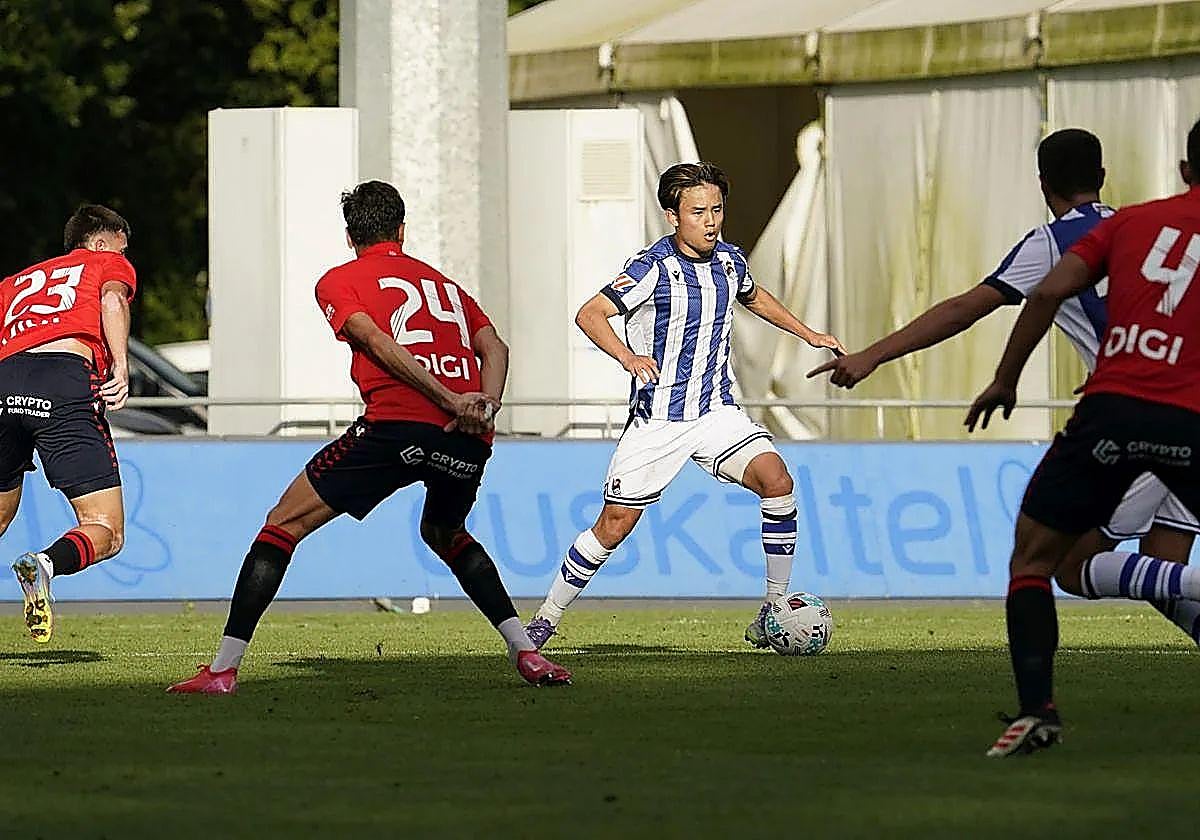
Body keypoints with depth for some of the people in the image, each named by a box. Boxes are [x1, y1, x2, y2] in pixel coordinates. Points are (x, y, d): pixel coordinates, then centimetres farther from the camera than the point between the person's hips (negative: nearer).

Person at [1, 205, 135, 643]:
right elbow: (112, 298, 2)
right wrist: (121, 364, -9)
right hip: (68, 384, -4)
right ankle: (45, 564, -33)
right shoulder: (110, 264, 24)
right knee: (106, 533, -2)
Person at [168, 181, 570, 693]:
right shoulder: (445, 284, 29)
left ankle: (224, 668, -1)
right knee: (444, 533, 34)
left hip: (397, 424, -5)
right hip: (470, 441, 5)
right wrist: (484, 406, -3)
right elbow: (494, 347, 13)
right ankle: (525, 652, 22)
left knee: (285, 523, 6)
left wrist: (451, 402, -9)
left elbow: (378, 343, -3)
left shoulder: (338, 282, 14)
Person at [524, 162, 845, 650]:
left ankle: (775, 612, -12)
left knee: (776, 480, -19)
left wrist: (808, 334, 26)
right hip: (656, 420, -4)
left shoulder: (729, 261, 4)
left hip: (716, 411, 4)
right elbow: (590, 315, -23)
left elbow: (754, 297, 28)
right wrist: (627, 356, -39)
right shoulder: (654, 267, -15)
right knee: (615, 524, -2)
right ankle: (546, 619, 17)